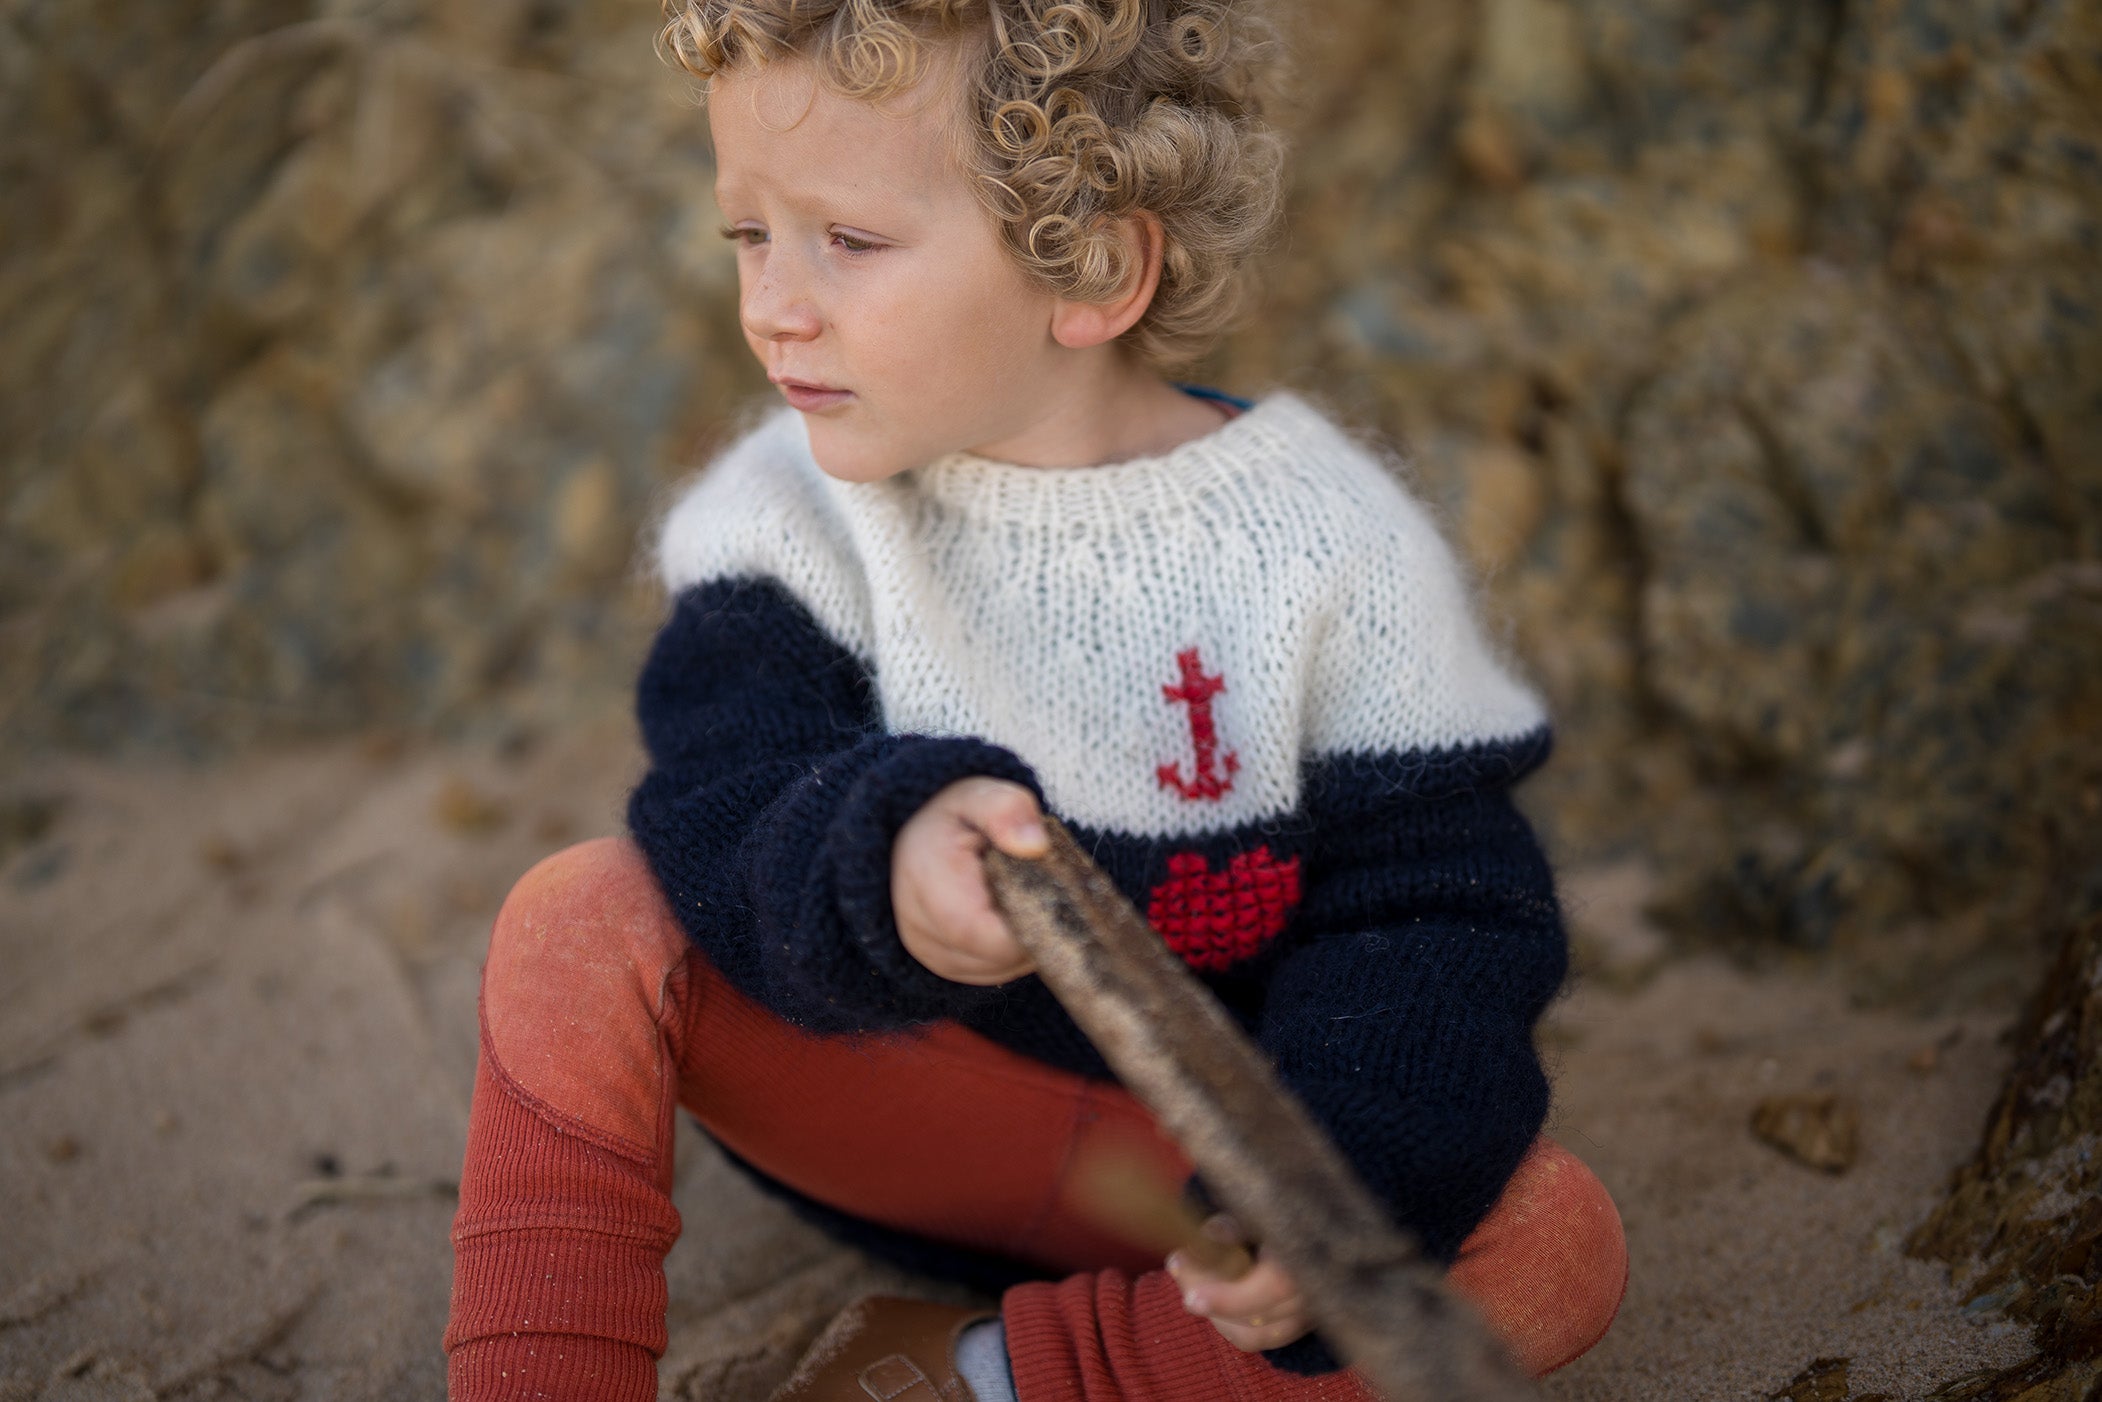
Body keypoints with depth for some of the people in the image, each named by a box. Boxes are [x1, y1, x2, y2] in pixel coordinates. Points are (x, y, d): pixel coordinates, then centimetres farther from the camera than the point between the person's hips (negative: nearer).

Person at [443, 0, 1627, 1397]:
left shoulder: (1331, 546, -14)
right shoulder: (789, 516, -8)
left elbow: (1435, 910, -15)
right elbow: (726, 809, -20)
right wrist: (878, 862, -44)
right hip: (890, 1079, 1)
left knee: (1560, 1243, -24)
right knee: (581, 920, -21)